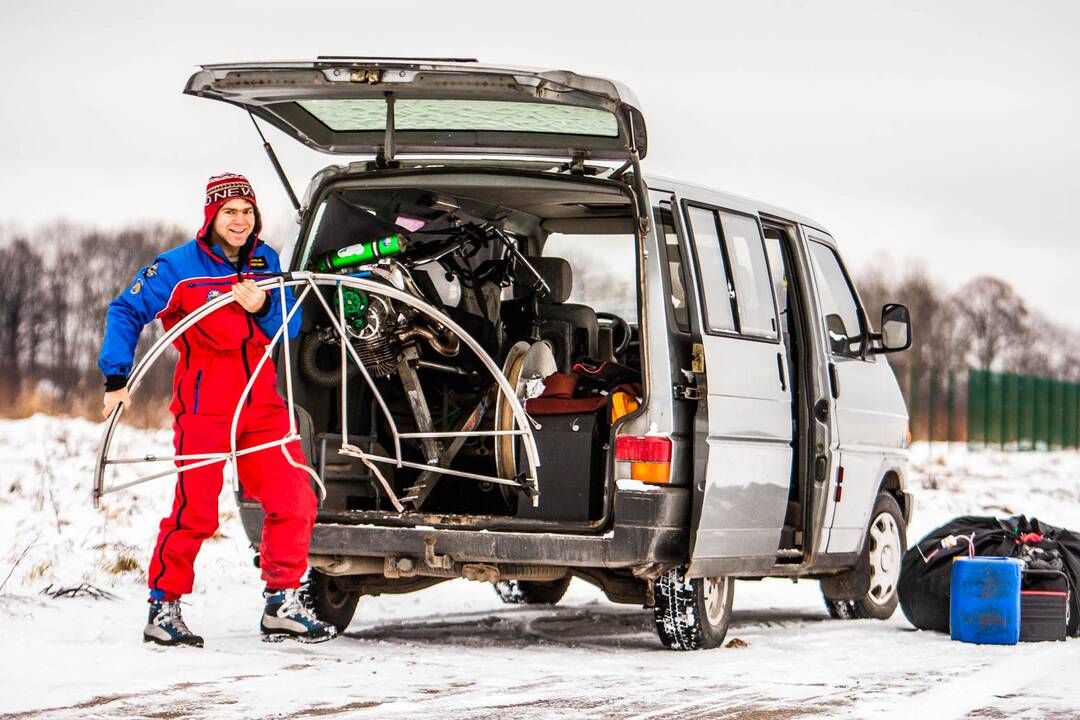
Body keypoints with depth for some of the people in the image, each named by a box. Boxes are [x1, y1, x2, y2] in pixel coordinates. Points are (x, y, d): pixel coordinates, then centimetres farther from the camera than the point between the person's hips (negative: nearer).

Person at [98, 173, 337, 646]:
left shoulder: (265, 261, 9)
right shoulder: (179, 267, -6)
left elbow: (291, 327, 9)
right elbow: (126, 312, -2)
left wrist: (262, 308, -12)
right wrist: (116, 379, -9)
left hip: (261, 403, 5)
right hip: (204, 407, -5)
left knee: (295, 501, -2)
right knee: (196, 512, -6)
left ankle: (282, 606, 8)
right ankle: (163, 609, 8)